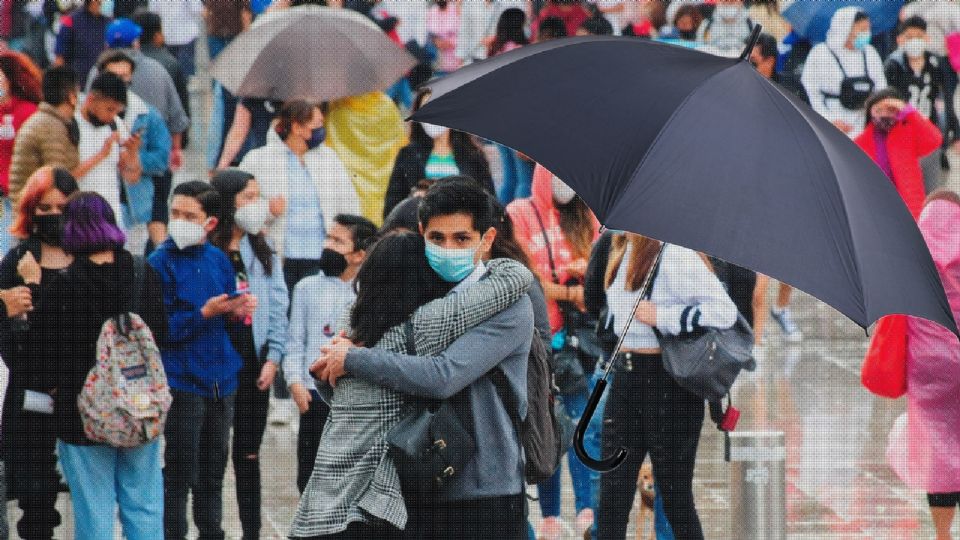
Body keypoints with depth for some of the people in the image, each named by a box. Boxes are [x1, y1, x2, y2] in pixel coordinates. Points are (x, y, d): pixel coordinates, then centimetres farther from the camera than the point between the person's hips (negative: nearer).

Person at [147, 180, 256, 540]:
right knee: (180, 473, -3)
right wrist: (204, 313, -24)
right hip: (182, 381, -5)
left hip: (220, 379, 5)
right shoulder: (160, 263, -10)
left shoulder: (219, 260, 6)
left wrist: (237, 309, -6)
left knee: (213, 470, 14)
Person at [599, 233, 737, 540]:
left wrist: (661, 316, -20)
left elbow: (724, 311, -20)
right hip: (625, 379, 8)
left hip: (668, 385, -8)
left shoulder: (673, 254, -15)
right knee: (612, 497, 4)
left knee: (675, 496, 2)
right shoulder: (623, 249, 12)